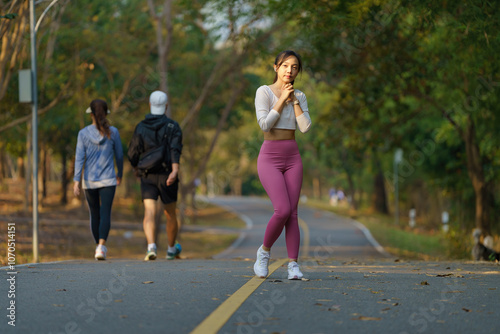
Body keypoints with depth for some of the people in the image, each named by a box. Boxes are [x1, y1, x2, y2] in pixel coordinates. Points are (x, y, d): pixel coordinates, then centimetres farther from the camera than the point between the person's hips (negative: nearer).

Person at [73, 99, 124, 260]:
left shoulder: (83, 133, -4)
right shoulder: (113, 132, -3)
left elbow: (79, 158, -8)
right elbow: (119, 155, 5)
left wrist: (76, 180, -7)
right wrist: (120, 174, 21)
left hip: (89, 181, 1)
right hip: (108, 180, -1)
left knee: (95, 214, 15)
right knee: (105, 213, -7)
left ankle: (99, 246, 27)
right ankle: (101, 247, -25)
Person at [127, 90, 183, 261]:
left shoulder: (141, 127, 3)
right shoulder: (172, 126, -1)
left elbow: (133, 153, 4)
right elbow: (175, 149, -17)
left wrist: (136, 168, 25)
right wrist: (175, 171, -28)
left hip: (147, 177, 0)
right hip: (167, 176, 0)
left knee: (149, 213, -10)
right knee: (170, 214, 17)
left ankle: (151, 247, -34)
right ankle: (171, 249, 33)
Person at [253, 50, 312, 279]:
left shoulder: (299, 96, 10)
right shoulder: (264, 92, -3)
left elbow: (305, 127, -3)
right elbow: (265, 124, -15)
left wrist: (294, 100, -6)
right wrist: (282, 100, -11)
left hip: (292, 157, 4)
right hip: (269, 157, -4)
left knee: (292, 213, -3)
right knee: (283, 210, -17)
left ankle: (293, 265, -4)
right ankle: (264, 251, 6)